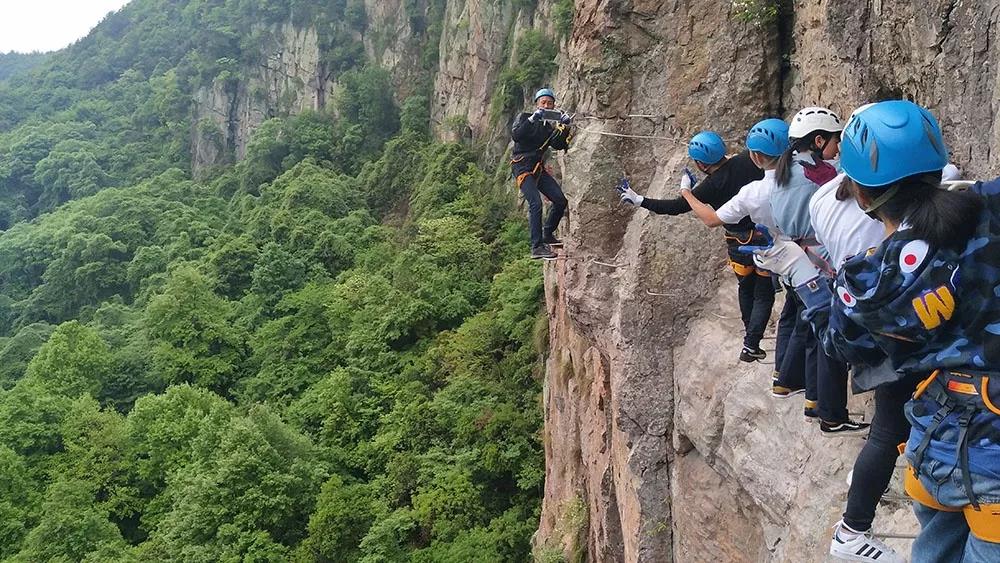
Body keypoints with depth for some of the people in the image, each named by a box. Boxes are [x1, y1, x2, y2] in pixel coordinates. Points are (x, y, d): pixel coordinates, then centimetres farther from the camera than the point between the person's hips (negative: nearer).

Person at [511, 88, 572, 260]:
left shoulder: (550, 126, 12)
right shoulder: (524, 117, -3)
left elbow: (558, 146, -1)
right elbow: (515, 135, -22)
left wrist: (565, 128, -15)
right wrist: (533, 119, -28)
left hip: (539, 168, 7)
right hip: (522, 166, -7)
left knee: (560, 200, 1)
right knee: (535, 203, -21)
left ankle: (547, 235, 20)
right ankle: (537, 247, -20)